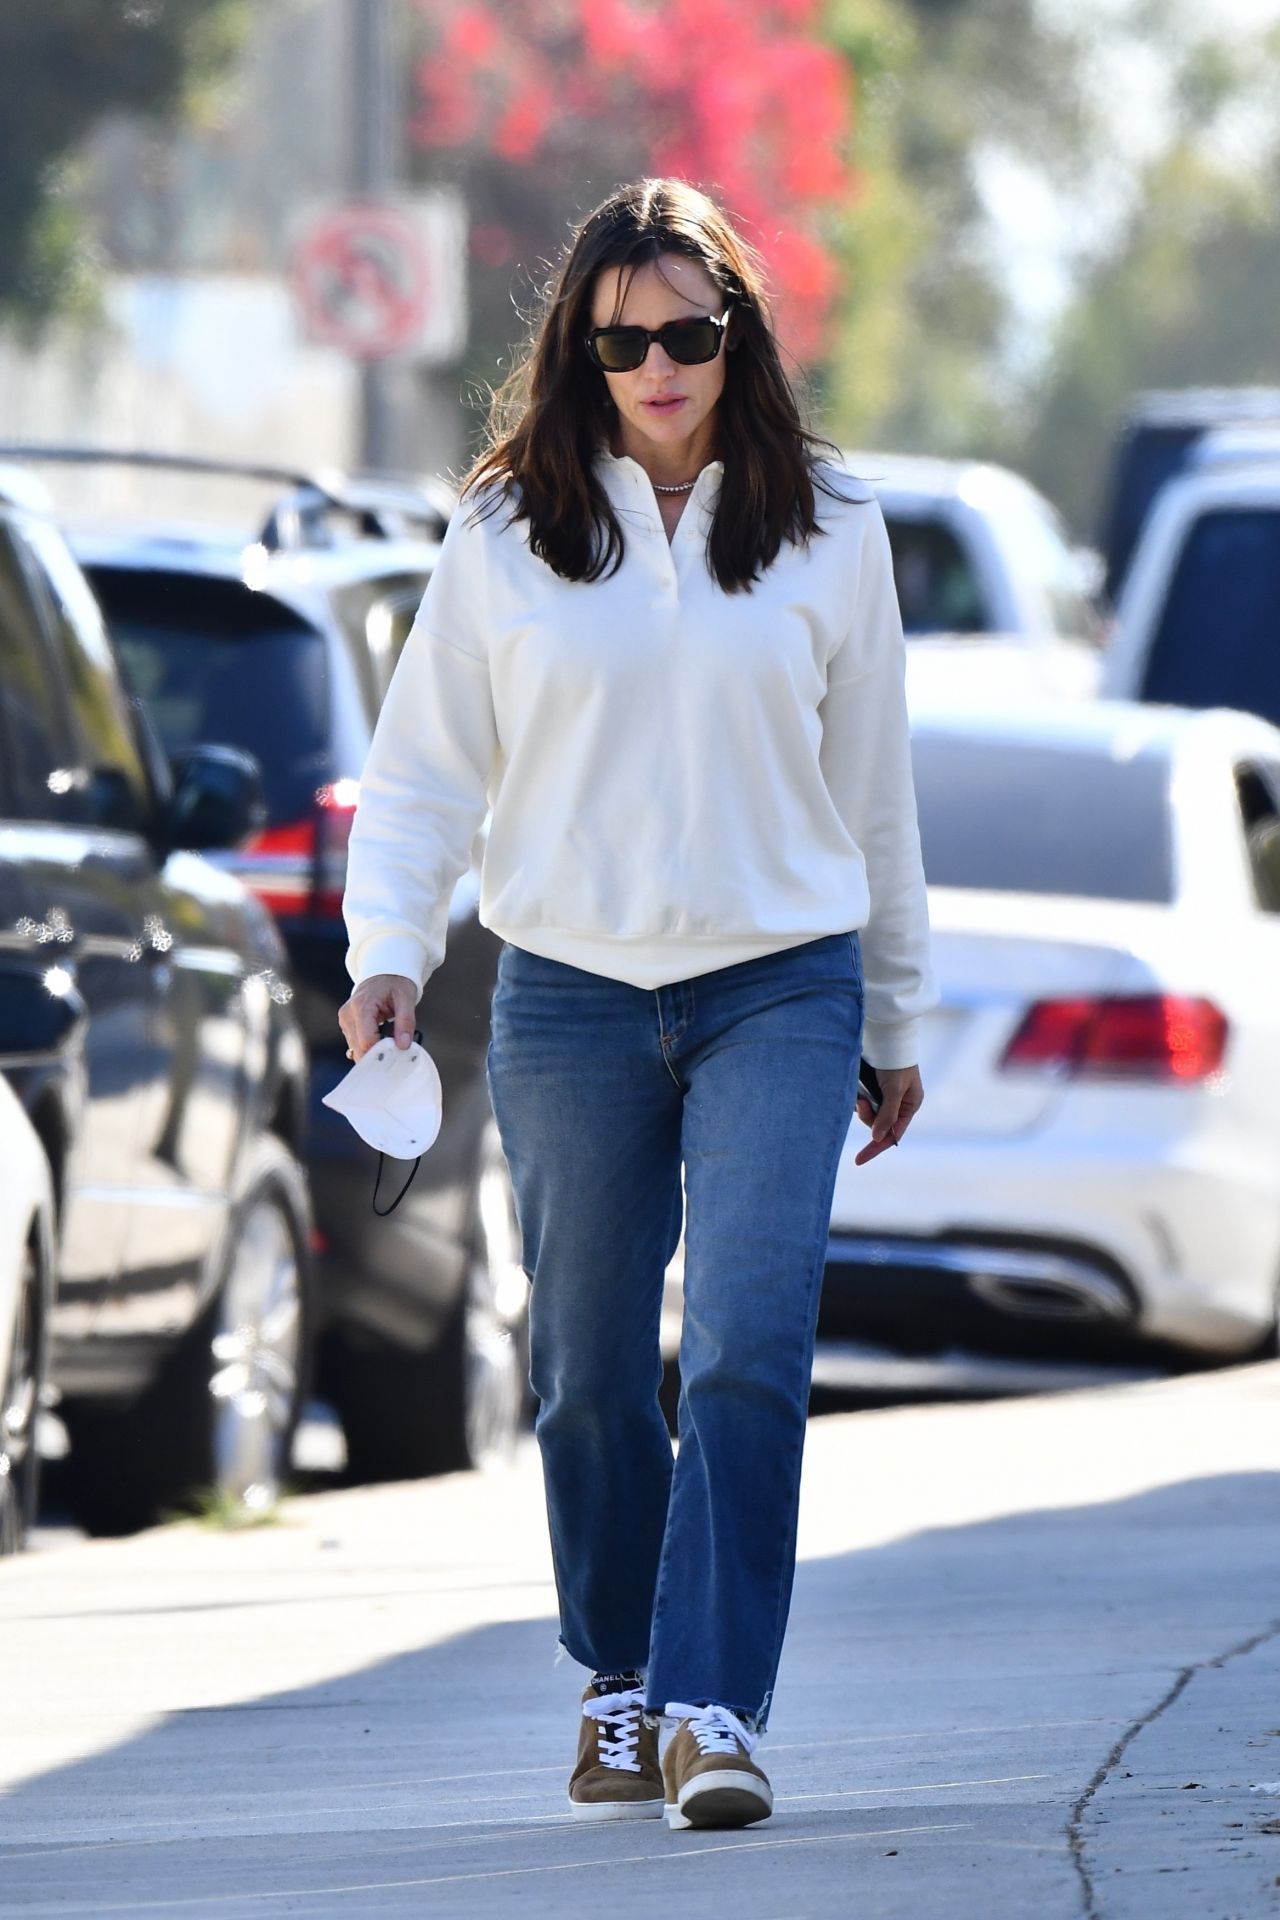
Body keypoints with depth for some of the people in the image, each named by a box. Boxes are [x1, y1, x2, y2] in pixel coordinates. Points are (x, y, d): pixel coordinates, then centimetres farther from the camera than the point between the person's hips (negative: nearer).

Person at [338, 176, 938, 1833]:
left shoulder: (827, 535, 5)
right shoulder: (506, 537, 2)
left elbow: (873, 791, 12)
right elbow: (424, 766, 6)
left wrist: (896, 1021, 17)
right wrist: (387, 953, -9)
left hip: (779, 993, -1)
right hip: (568, 997, 1)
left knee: (750, 1351, -15)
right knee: (590, 1373, 7)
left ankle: (715, 1706, -16)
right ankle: (618, 1689, 24)